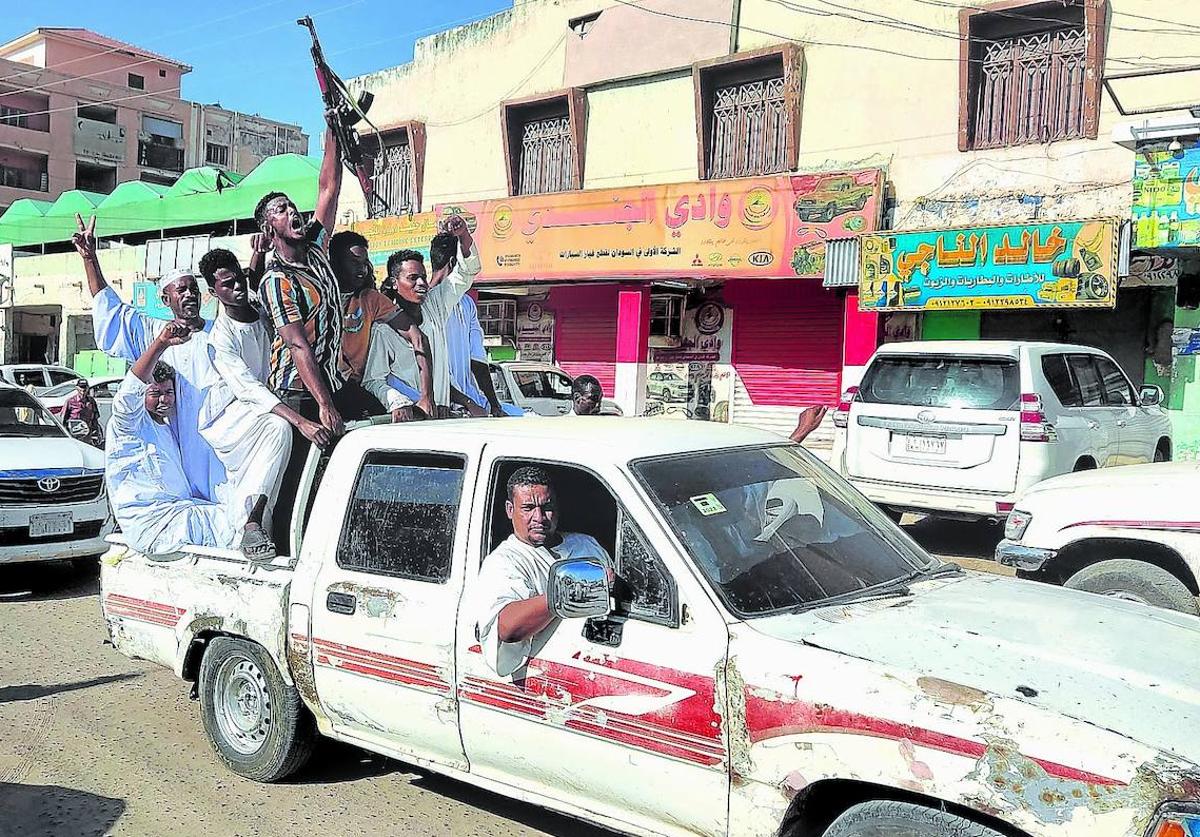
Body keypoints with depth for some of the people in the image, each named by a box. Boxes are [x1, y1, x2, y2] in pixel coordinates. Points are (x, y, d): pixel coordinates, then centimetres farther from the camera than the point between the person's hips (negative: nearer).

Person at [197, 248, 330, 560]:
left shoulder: (264, 318, 5)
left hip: (258, 406, 8)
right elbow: (247, 387, -30)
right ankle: (253, 522, -40)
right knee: (278, 427, -34)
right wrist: (300, 421, -42)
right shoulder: (219, 336, -17)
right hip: (226, 415, -8)